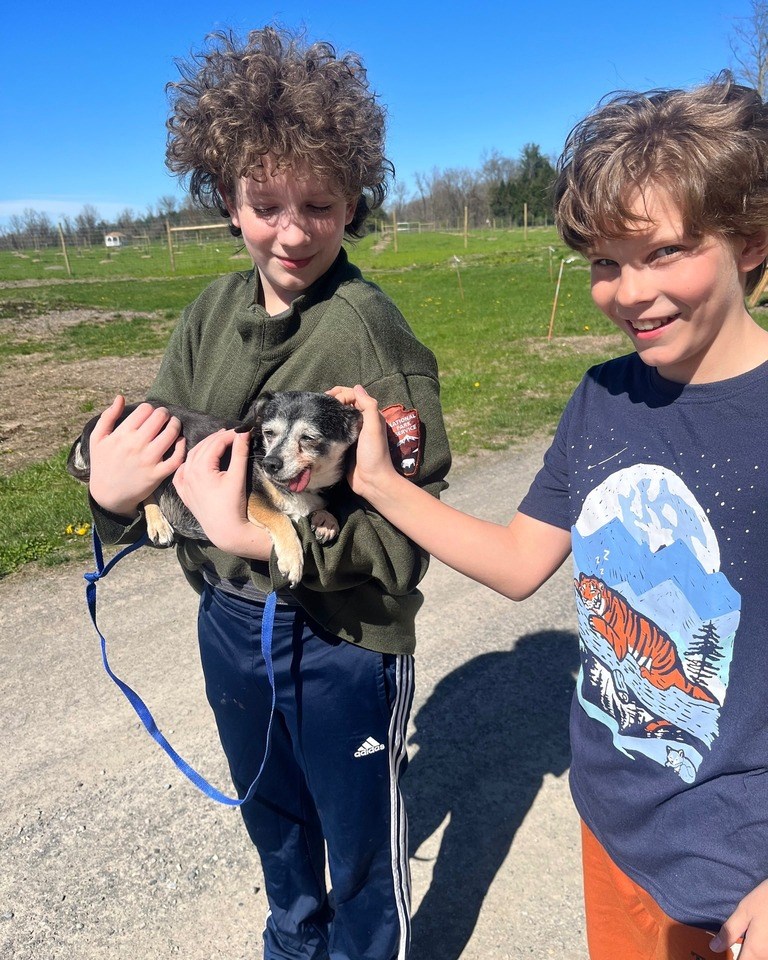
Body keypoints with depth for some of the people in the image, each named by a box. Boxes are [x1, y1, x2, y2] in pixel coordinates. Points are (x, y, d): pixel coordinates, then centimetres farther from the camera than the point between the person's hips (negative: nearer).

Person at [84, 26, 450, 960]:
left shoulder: (371, 330, -21)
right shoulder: (211, 314, -3)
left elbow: (404, 533, -24)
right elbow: (157, 458, -2)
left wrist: (255, 535, -34)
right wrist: (114, 493, -23)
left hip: (344, 641, -6)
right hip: (228, 621, 7)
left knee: (361, 842, 19)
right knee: (273, 818, 31)